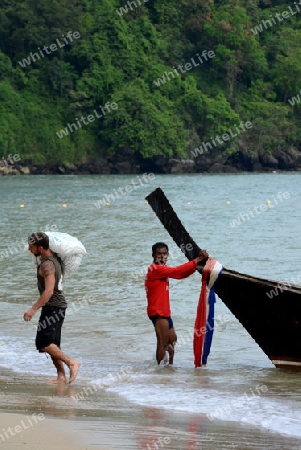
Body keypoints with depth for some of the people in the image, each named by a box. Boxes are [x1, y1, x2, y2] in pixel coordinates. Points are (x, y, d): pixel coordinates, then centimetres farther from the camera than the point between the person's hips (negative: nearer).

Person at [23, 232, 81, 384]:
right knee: (52, 344, 11)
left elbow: (49, 291, -27)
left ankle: (71, 363, -10)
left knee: (43, 343, -12)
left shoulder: (47, 265, -19)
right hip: (58, 306, 10)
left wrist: (33, 309, -27)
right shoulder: (55, 258, 10)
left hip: (52, 307, -10)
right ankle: (61, 376, 10)